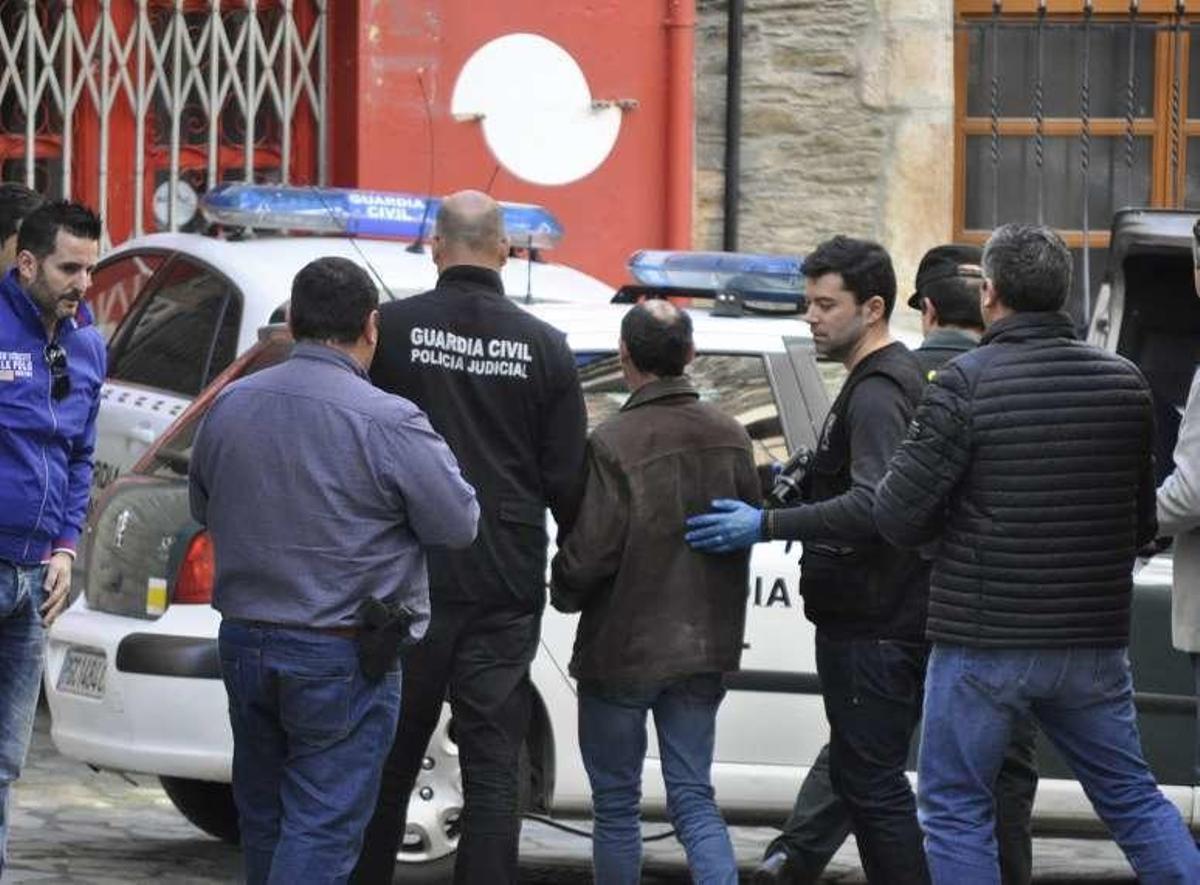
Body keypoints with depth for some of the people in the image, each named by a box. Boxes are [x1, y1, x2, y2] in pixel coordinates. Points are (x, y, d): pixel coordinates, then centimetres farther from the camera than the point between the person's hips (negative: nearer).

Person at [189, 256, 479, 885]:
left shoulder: (231, 407, 3)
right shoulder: (389, 424, -17)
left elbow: (204, 510, 16)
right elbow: (458, 524, -11)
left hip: (245, 644, 6)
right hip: (342, 660, -6)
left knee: (262, 818, 18)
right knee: (320, 830, -4)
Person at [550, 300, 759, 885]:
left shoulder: (614, 443, -19)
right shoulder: (730, 437, 0)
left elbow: (590, 552, -19)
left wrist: (563, 592, 2)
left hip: (623, 650, -5)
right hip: (704, 649, 5)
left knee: (616, 806, 9)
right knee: (694, 799, 9)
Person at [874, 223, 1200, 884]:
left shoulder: (966, 384, -13)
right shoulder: (1125, 383, 4)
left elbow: (897, 517, -12)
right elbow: (1144, 521, 13)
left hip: (984, 642, -5)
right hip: (1095, 643, 5)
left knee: (954, 809, 6)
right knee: (1131, 796, 15)